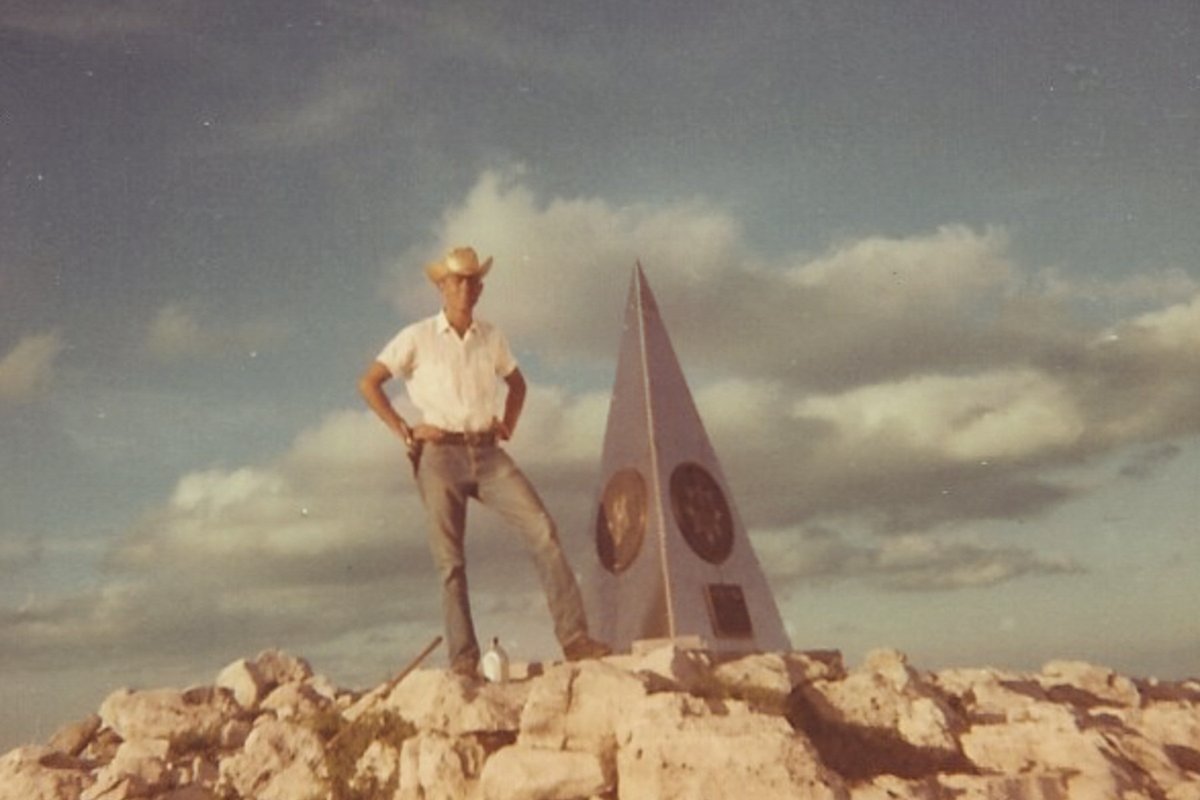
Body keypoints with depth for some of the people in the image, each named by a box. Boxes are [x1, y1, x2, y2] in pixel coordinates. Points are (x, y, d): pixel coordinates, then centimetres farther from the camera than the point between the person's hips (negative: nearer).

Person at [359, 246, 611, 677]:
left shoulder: (492, 338, 11)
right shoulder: (418, 338, 1)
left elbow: (517, 383, 28)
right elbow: (368, 384, 2)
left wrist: (508, 425, 11)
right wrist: (406, 431, -5)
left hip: (488, 453, 3)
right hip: (440, 455, -3)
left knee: (543, 530, -12)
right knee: (451, 561, -3)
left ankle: (574, 638, -12)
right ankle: (463, 658, 4)